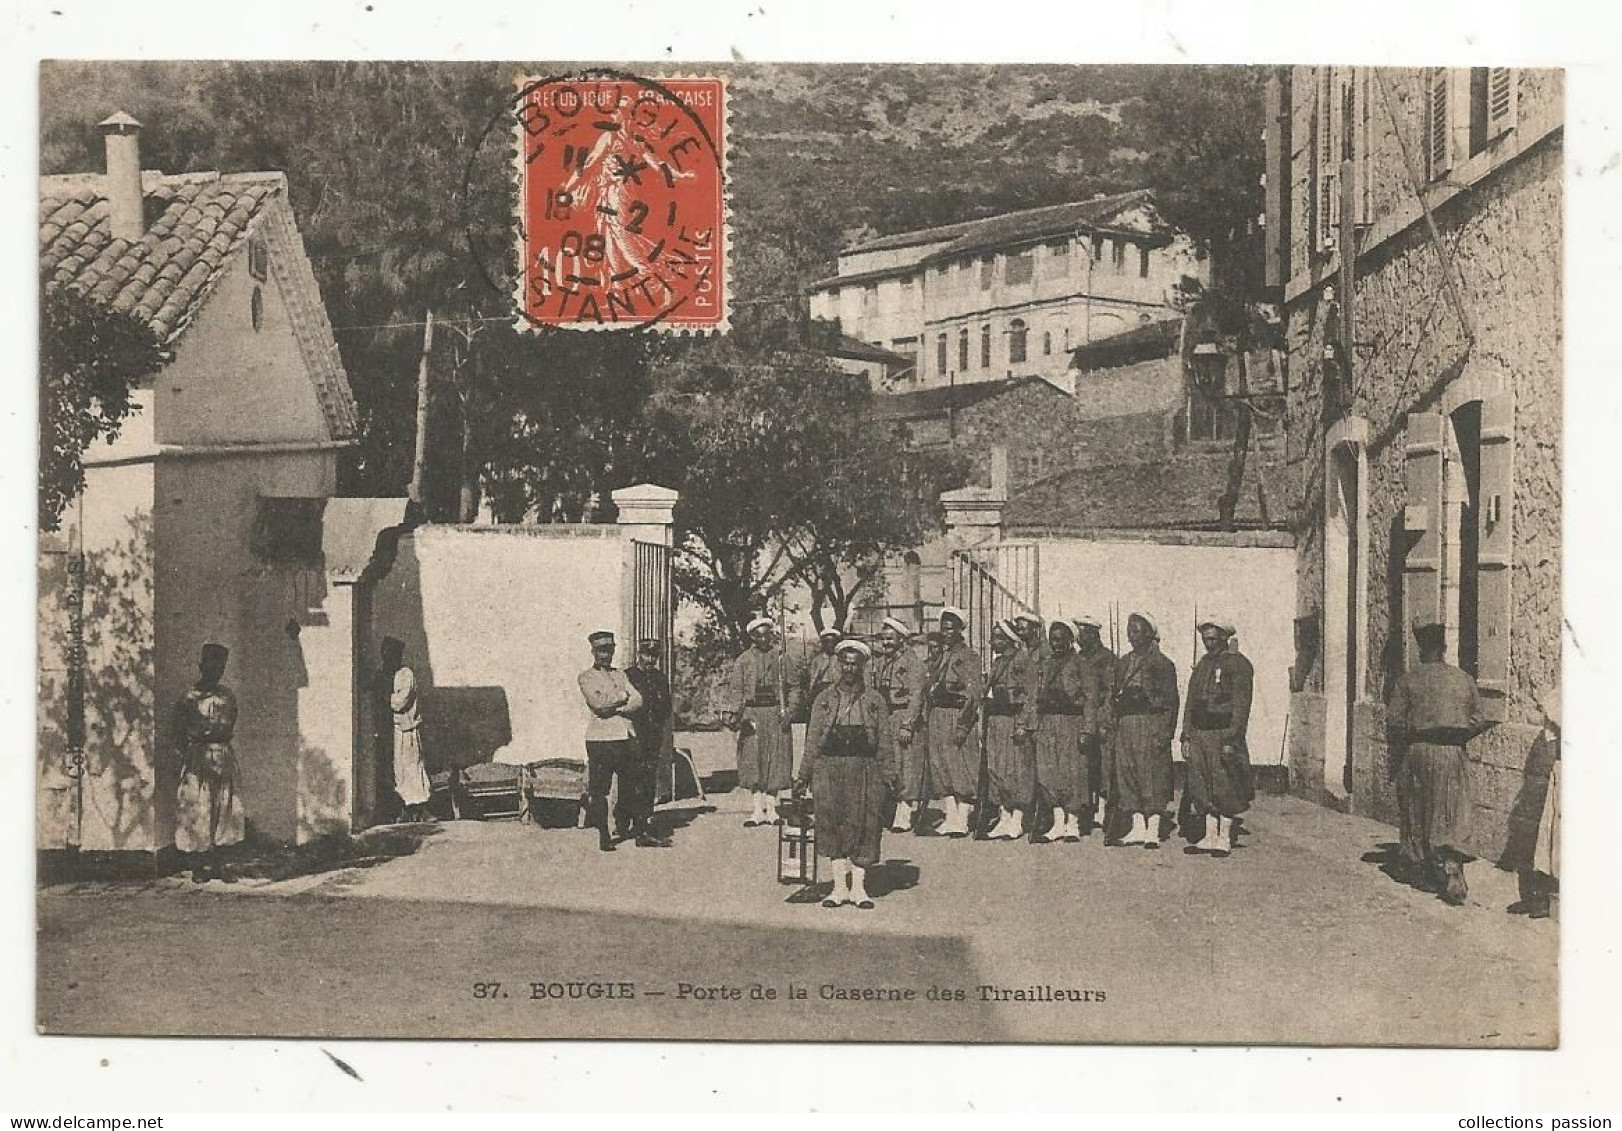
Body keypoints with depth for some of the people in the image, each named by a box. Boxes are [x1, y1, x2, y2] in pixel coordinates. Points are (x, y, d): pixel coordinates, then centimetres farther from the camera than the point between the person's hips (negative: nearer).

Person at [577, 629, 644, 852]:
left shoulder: (620, 674, 18)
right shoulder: (586, 677, 3)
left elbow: (638, 701, 5)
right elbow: (598, 704, -13)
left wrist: (614, 708, -8)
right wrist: (623, 697, -2)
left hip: (626, 736, 4)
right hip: (600, 739, -4)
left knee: (631, 786, 3)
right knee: (599, 790, -2)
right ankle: (604, 836, 4)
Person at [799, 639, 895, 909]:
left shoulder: (875, 700, 8)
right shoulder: (824, 699, 11)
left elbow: (884, 742, 7)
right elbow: (813, 738, 10)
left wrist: (888, 776, 1)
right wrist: (806, 773, 4)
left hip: (865, 770, -1)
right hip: (829, 768, 1)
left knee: (863, 826, -1)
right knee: (832, 826, -1)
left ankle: (859, 886, 7)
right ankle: (840, 885, 7)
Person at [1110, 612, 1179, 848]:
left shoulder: (1162, 663, -2)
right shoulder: (1123, 663, 17)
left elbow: (1170, 702, -6)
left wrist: (1165, 734, -13)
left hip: (1151, 725, -6)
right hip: (1125, 725, 6)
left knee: (1152, 778, -6)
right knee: (1127, 776, 5)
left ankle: (1153, 831, -2)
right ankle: (1138, 828, 12)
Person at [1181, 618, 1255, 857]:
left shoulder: (1238, 664, -4)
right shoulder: (1202, 664, 18)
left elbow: (1241, 705, -10)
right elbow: (1190, 702, 20)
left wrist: (1232, 739, -17)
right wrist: (1186, 737, 13)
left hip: (1223, 734, -7)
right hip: (1199, 735, 7)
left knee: (1225, 790, -3)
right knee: (1203, 790, 6)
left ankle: (1224, 839, 4)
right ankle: (1210, 837, 10)